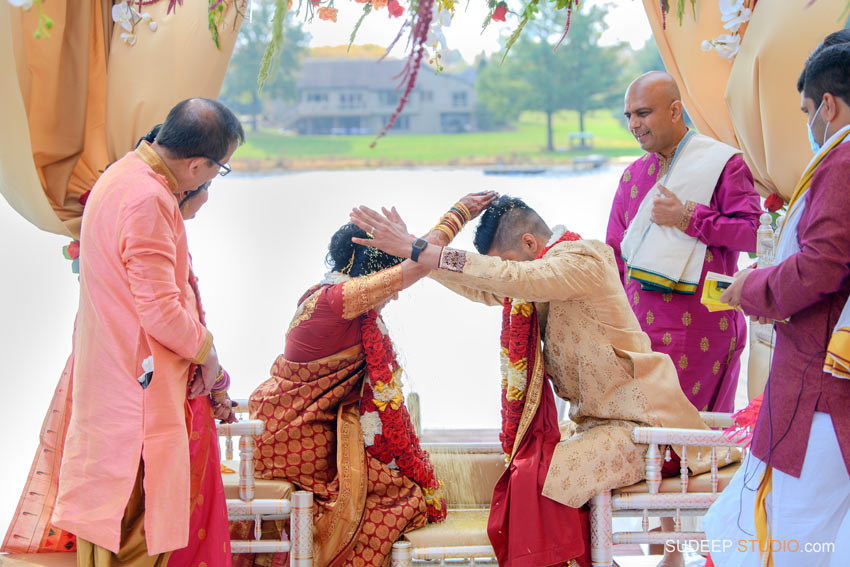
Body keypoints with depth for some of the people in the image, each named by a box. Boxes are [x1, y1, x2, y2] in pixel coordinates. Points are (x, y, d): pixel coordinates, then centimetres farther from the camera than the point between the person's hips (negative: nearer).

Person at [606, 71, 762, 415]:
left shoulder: (722, 163, -1)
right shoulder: (633, 176, 17)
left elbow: (753, 232, -10)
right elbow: (615, 255, 18)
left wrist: (687, 217, -11)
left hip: (699, 331, -5)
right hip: (639, 330, 5)